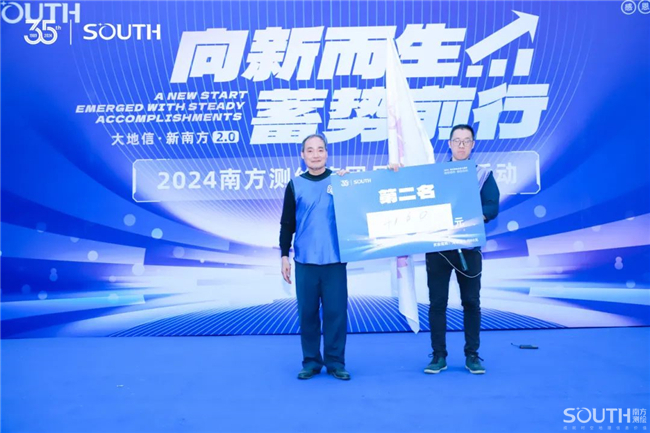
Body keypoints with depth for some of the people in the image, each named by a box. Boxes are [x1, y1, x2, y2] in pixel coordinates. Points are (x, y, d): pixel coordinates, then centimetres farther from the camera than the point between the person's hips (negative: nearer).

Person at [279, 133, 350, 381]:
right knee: (307, 312, 6)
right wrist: (284, 255, 3)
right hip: (305, 261, 1)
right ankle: (311, 361, 20)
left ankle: (335, 362, 16)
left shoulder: (340, 179, 5)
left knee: (336, 312, 2)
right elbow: (287, 224, 8)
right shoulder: (295, 185, 6)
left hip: (334, 260, 0)